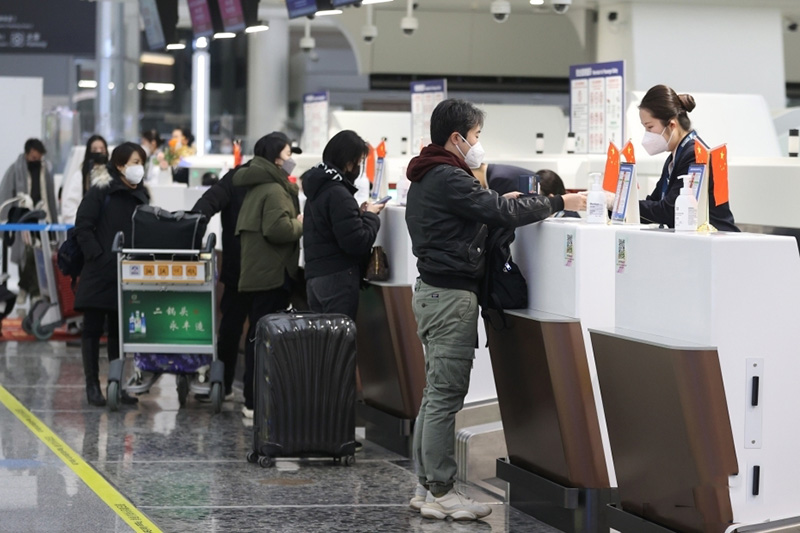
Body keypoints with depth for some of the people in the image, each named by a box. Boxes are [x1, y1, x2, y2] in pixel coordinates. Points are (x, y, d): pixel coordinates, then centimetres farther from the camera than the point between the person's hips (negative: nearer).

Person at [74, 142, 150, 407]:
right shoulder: (101, 190, -6)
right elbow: (83, 227, -9)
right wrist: (98, 256, -16)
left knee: (119, 330, 10)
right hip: (99, 273, -5)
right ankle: (92, 384, 7)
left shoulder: (141, 195, 10)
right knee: (93, 328, 1)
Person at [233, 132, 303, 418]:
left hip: (256, 273, 10)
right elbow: (277, 228, -26)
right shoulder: (274, 190, -15)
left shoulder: (258, 186, 17)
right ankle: (256, 402, -6)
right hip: (272, 274, -10)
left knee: (257, 337, 14)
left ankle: (253, 399, 21)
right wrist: (301, 224, -9)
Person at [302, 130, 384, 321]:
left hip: (314, 275, 9)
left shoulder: (317, 189, 13)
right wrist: (370, 216, -3)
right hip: (338, 277, -9)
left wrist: (358, 213, 10)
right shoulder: (338, 194, -16)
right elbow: (357, 242, -19)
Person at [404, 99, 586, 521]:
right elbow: (502, 212, -20)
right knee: (446, 395, -7)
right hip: (451, 295, -11)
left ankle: (426, 487, 17)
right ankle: (441, 492, -3)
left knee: (435, 394, 13)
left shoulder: (427, 177, 15)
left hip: (434, 291, 11)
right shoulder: (447, 178, -17)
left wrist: (497, 203, 9)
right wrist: (559, 203, -11)